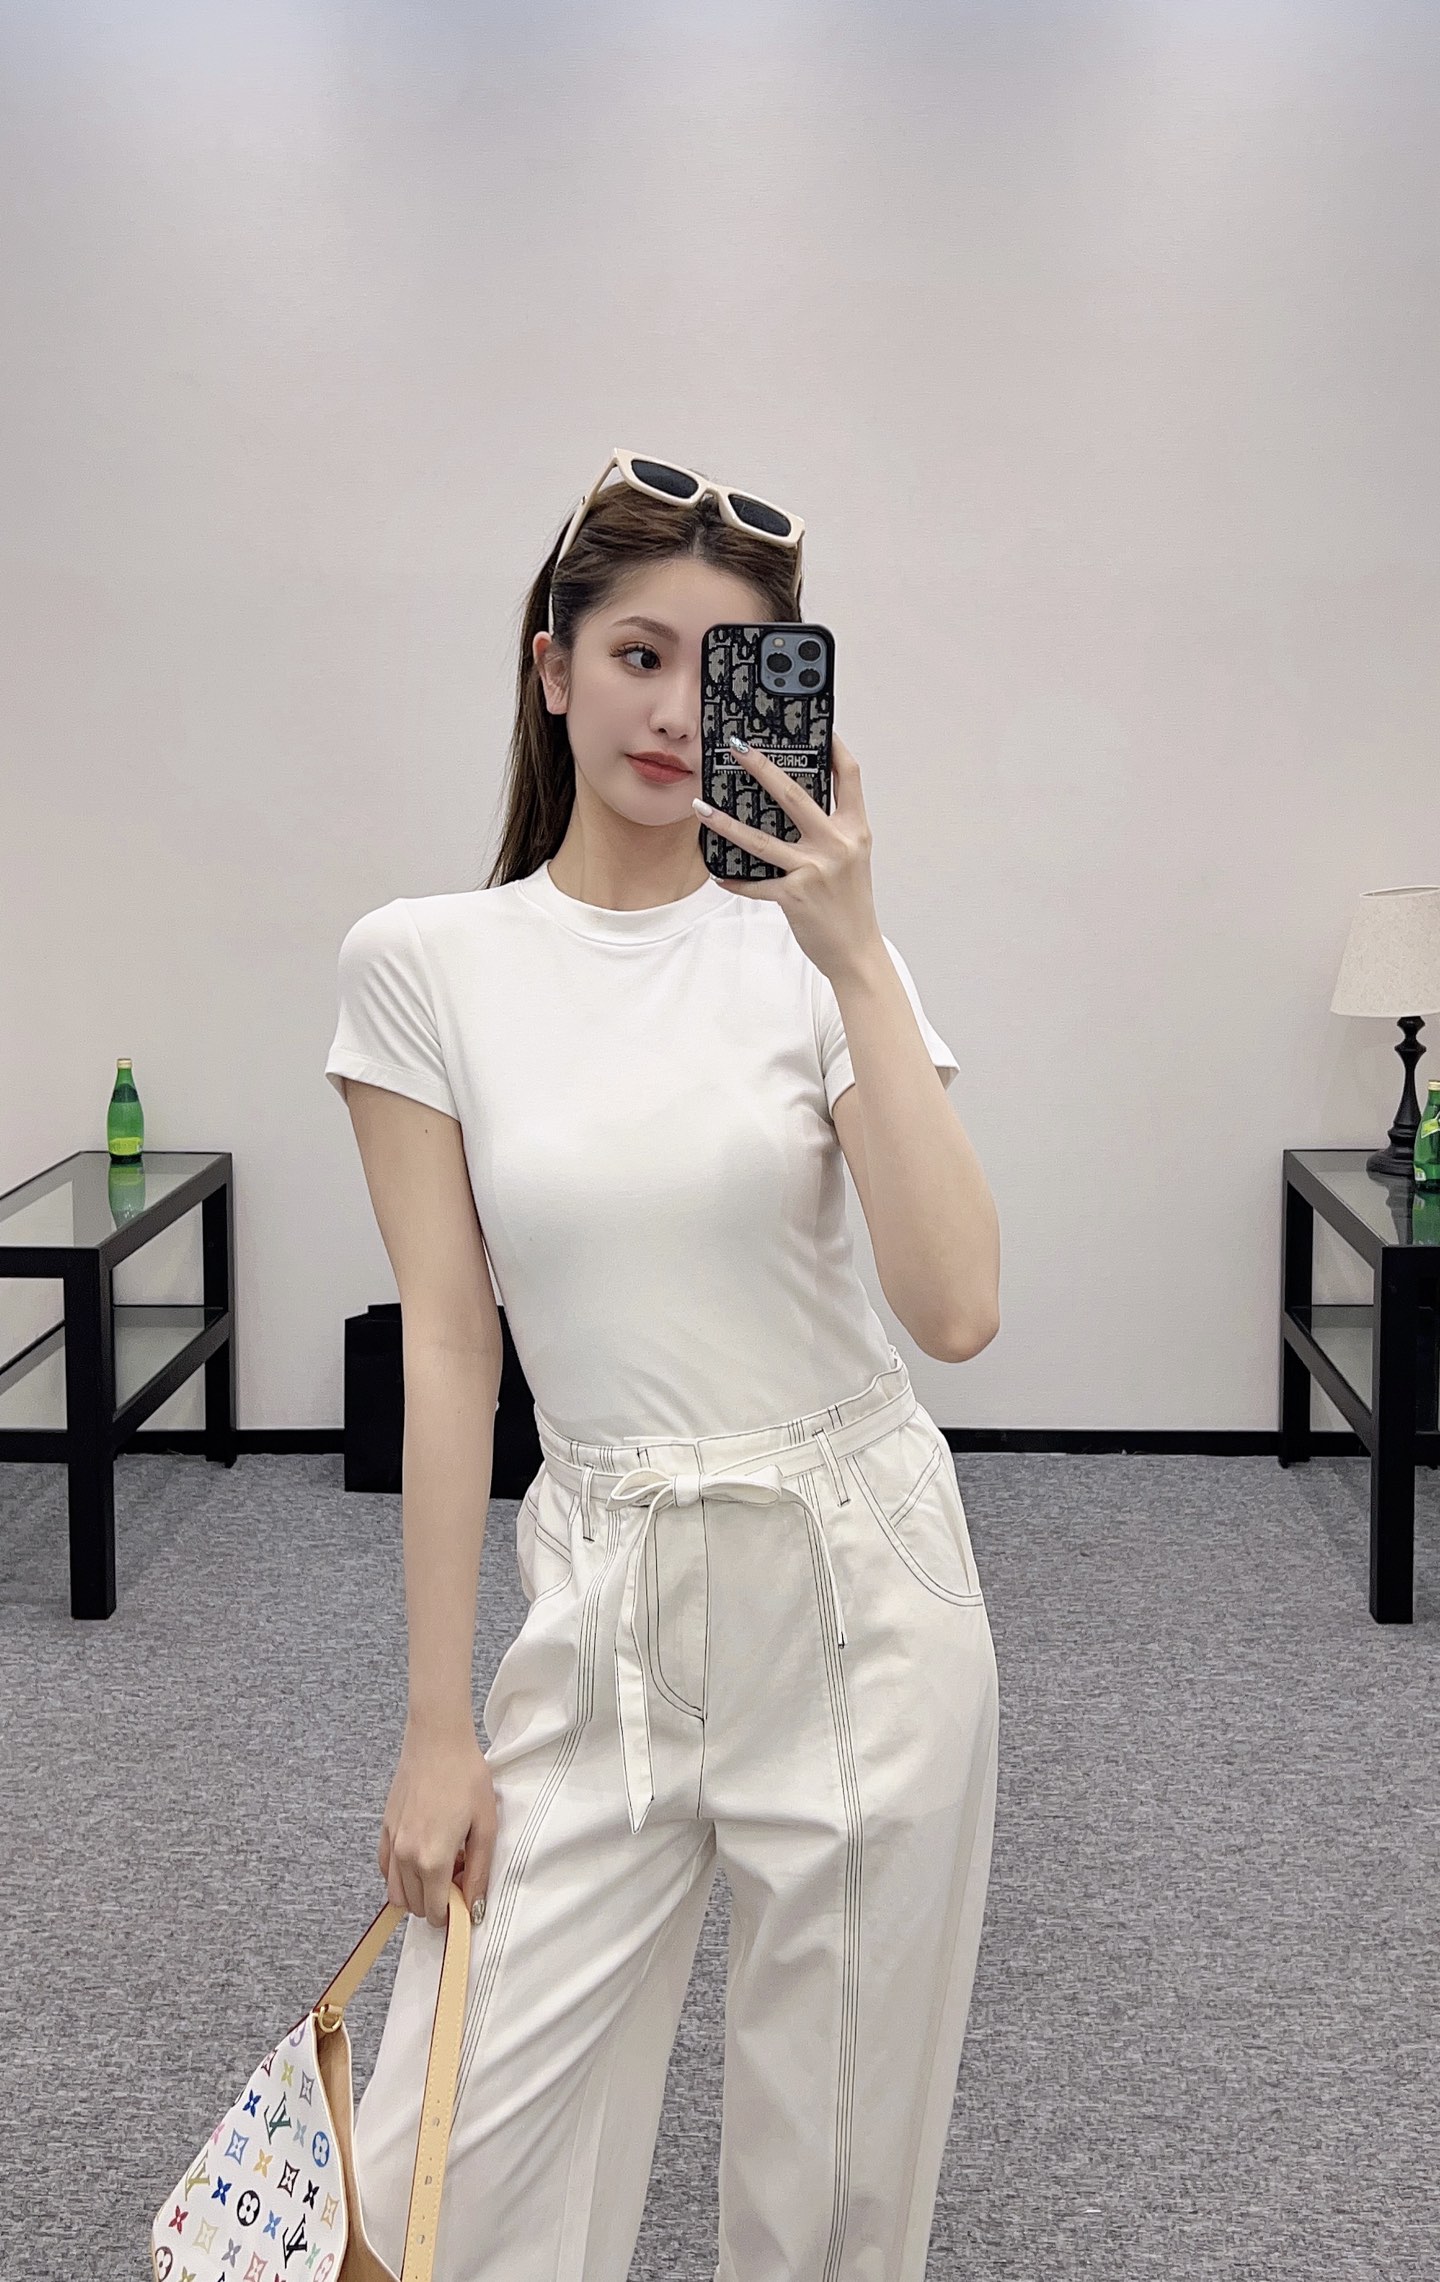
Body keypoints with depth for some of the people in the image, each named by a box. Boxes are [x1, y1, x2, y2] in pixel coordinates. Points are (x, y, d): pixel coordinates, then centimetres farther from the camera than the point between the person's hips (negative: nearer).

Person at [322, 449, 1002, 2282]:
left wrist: (856, 960, -20)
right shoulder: (423, 964, -2)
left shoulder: (816, 949, -2)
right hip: (603, 1607, 0)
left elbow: (957, 1309, -15)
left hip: (859, 1593, 0)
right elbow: (447, 1349, -3)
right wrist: (437, 1725, -3)